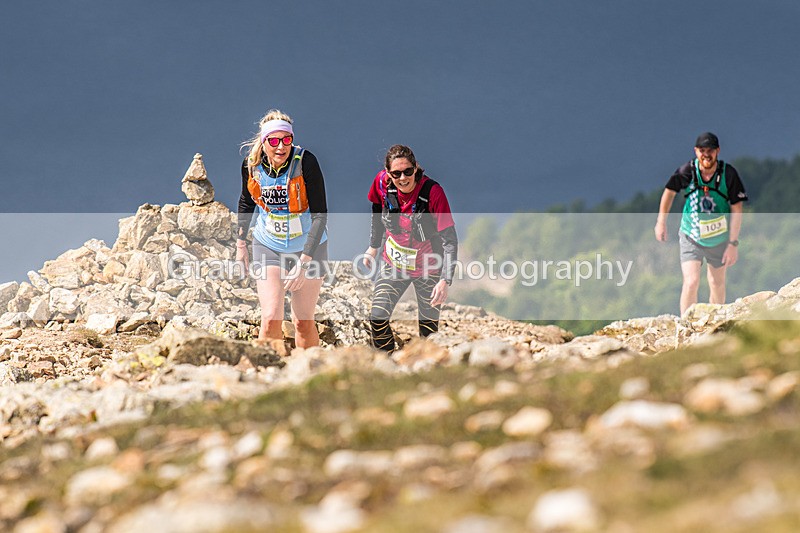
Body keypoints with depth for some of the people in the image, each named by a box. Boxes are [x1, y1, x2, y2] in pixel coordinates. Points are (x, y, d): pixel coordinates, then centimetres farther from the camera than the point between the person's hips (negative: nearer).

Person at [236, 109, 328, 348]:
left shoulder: (306, 162, -22)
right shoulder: (251, 164, -11)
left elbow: (320, 214, -23)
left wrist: (304, 262, -28)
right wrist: (241, 243, 15)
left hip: (308, 247, -2)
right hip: (268, 247, 2)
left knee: (304, 322, 6)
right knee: (271, 319, -13)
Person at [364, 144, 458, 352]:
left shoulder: (433, 192, -26)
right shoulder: (383, 183, -16)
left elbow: (450, 239, -23)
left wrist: (445, 280, -30)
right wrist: (374, 245, 18)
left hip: (428, 268, -3)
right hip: (393, 263, 3)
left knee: (428, 329, 3)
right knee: (377, 318, -11)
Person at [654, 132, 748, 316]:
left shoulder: (728, 174, -17)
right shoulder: (687, 171, -16)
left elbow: (736, 209, -11)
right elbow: (670, 191, 4)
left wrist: (733, 243, -14)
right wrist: (661, 222, 9)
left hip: (719, 238, 1)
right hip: (691, 238, -1)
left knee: (717, 284, 13)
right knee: (691, 282, -16)